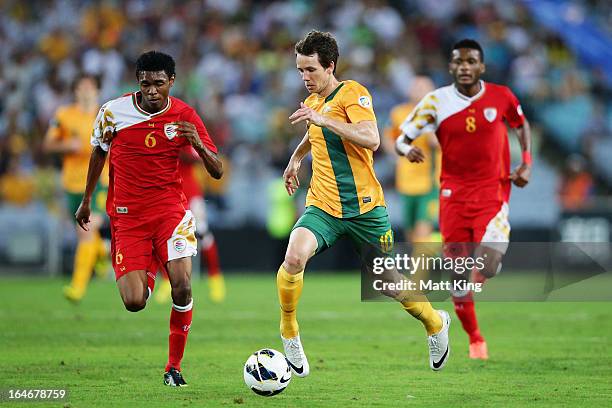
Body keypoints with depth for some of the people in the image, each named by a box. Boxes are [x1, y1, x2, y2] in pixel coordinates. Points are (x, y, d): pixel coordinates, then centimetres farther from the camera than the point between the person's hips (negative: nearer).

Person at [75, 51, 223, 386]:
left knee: (182, 287, -21)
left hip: (170, 209, 0)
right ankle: (147, 277, 29)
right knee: (134, 303, -12)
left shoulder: (185, 116, -4)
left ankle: (174, 366, 0)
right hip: (127, 216, 0)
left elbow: (217, 172, -2)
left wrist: (198, 144, -23)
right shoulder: (113, 111, -4)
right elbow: (98, 151, 16)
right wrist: (86, 201, 23)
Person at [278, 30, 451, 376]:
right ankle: (289, 332, -7)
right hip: (323, 206, 4)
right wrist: (296, 157, 27)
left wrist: (324, 119, -31)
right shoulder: (312, 102, 12)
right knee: (294, 258, -26)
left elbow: (372, 140, -27)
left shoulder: (353, 93, -10)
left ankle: (436, 323, 36)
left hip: (364, 206, -4)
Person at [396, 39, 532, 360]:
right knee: (457, 270, 2)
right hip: (453, 192, 1)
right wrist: (407, 149, -25)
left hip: (493, 191, -1)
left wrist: (526, 164, 5)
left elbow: (521, 124, 17)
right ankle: (474, 339, 18)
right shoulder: (436, 101, -5)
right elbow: (401, 138, -2)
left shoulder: (501, 97, -3)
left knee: (487, 268, -19)